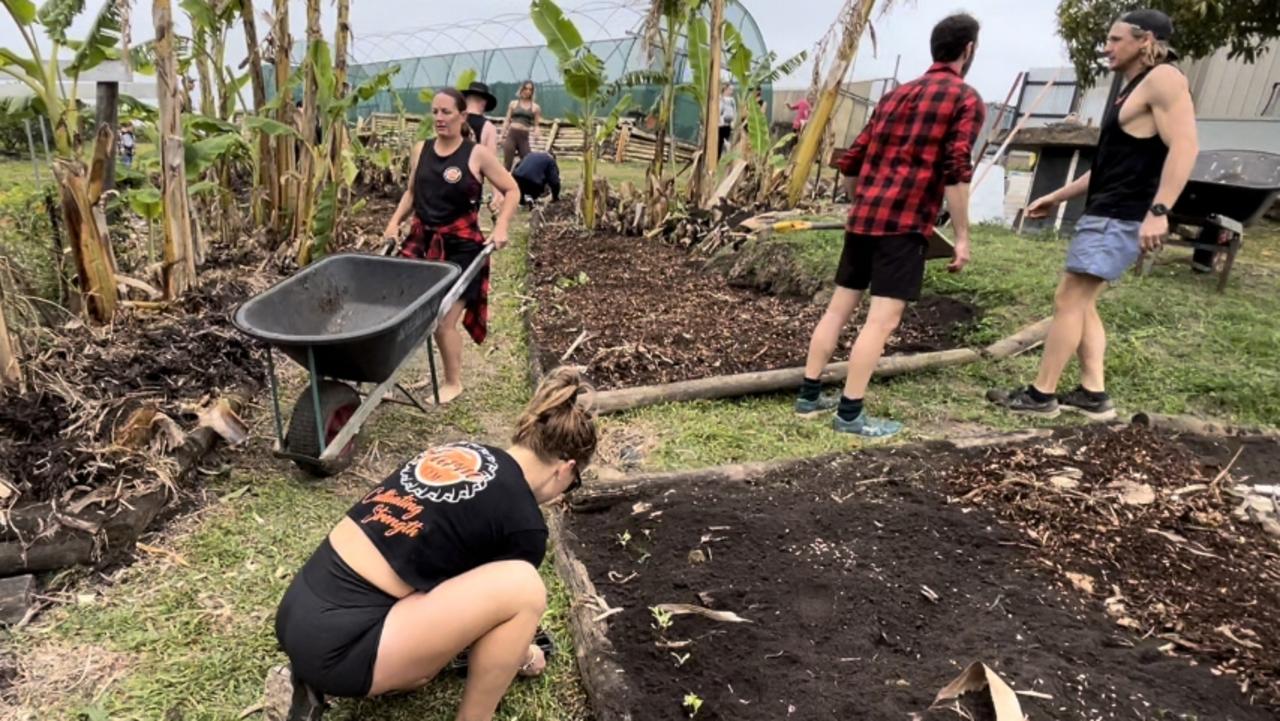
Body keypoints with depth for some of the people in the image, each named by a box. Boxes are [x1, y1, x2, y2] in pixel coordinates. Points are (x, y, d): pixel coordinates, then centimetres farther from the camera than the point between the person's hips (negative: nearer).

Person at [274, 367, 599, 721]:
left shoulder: (463, 451, 12)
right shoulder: (523, 522, -11)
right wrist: (519, 653, 34)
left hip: (298, 615, 9)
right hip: (335, 648, -9)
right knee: (523, 587, -13)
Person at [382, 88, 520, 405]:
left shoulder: (477, 154, -6)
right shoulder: (421, 150, 7)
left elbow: (511, 191, -2)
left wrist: (501, 226, -15)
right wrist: (395, 220, 6)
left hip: (460, 246, -5)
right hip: (421, 240, 5)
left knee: (443, 321, -2)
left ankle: (453, 382, 21)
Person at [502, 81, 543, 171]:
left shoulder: (535, 107, 9)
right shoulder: (513, 103, 11)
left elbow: (536, 125, 9)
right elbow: (507, 121, 12)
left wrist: (536, 134, -12)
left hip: (524, 137, 0)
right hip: (511, 135, 0)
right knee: (507, 163, -3)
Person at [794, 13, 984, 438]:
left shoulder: (897, 93, 20)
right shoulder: (966, 99, 1)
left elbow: (851, 161, 20)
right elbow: (955, 172, -11)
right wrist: (962, 236, -7)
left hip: (863, 217, 7)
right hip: (905, 222, -7)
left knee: (839, 308, 11)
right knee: (882, 320, -5)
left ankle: (809, 396, 17)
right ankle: (850, 414, -3)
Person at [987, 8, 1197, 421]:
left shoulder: (1163, 80, -9)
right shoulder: (1132, 90, 22)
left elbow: (1184, 146, -21)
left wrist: (1158, 211, -31)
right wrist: (1057, 197, 27)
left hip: (1122, 218, -10)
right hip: (1105, 215, 10)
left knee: (1069, 299, -9)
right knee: (1082, 304, 10)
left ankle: (1041, 396, -4)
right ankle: (1093, 395, 11)